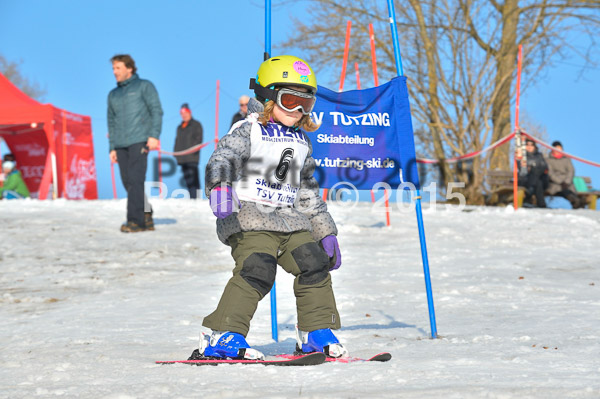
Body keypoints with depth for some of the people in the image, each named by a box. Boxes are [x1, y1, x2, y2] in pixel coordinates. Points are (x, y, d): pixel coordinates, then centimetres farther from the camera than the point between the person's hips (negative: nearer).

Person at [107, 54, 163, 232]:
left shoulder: (144, 86, 6)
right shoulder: (113, 94, 22)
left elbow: (156, 111, -1)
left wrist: (154, 135, -13)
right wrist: (112, 148, 15)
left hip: (139, 141, -6)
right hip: (121, 144, 6)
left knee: (135, 179, -15)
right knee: (128, 182, 2)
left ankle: (135, 220, -18)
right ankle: (147, 218, 10)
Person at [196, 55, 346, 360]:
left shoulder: (301, 141, 20)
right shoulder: (247, 131, -3)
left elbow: (308, 191, 27)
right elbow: (222, 159, -20)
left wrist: (326, 231, 24)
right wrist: (219, 187, -42)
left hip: (290, 220, 7)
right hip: (249, 218, -7)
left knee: (314, 265, -3)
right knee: (257, 270, -23)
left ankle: (316, 332, 13)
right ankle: (222, 337, -20)